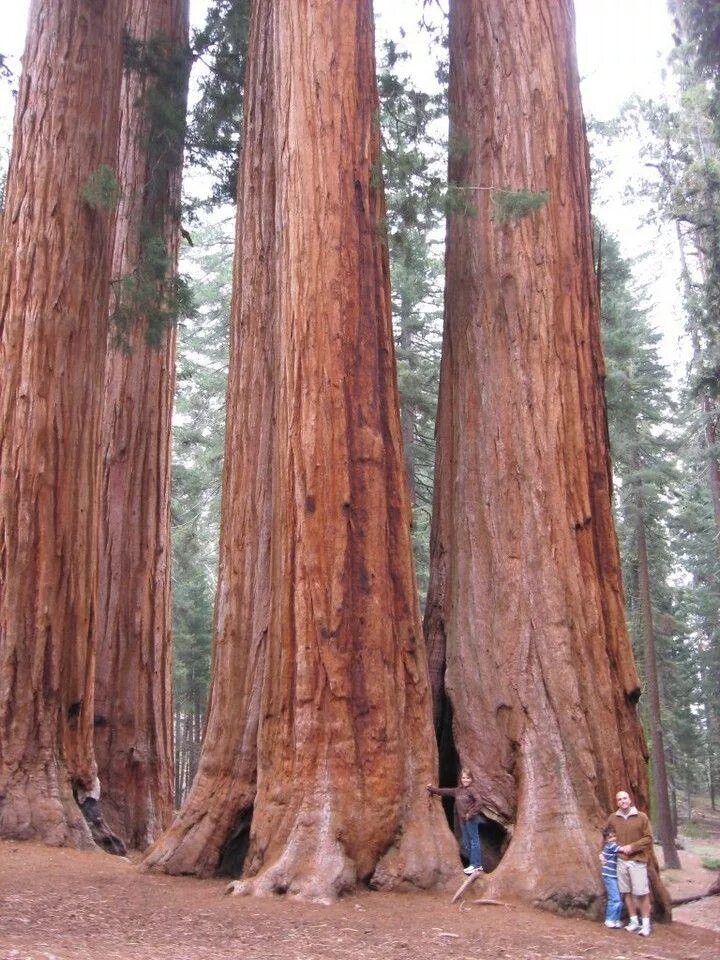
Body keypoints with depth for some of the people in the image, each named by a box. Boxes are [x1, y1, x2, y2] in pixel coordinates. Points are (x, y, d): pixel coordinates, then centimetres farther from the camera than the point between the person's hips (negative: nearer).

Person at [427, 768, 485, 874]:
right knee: (467, 842, 11)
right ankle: (476, 864, 18)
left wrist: (471, 814, -18)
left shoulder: (471, 790, -12)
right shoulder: (457, 790, 10)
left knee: (474, 841, -3)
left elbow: (479, 802, -22)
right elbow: (446, 791, 18)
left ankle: (475, 864, 0)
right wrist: (433, 789, 15)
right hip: (462, 820, 8)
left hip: (471, 820, -8)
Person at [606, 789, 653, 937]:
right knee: (627, 892, 7)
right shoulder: (613, 818, 5)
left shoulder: (641, 817, -4)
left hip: (637, 860, -3)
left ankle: (646, 923, 8)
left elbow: (648, 838, -5)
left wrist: (632, 847, -13)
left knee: (642, 893, -2)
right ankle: (634, 921, 19)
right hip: (621, 860, 3)